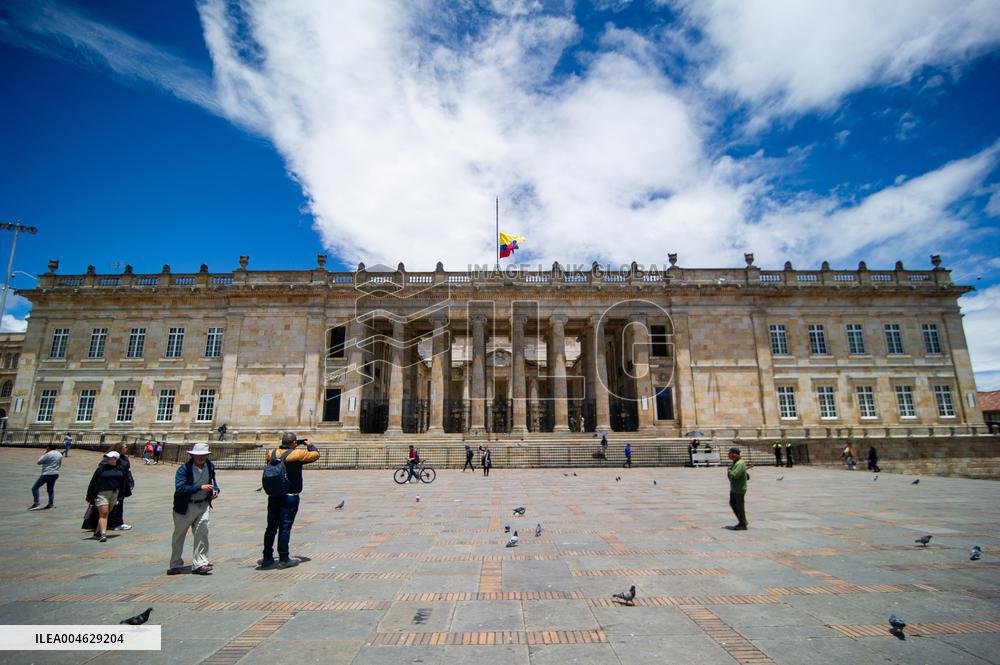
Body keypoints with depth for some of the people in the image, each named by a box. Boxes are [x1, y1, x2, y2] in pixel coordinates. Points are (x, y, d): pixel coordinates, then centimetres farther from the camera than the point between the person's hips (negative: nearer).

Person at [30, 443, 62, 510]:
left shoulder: (48, 454, -14)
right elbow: (59, 464, 18)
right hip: (55, 474, 7)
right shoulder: (60, 455, 9)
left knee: (35, 488, 3)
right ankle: (51, 503, 12)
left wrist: (44, 454, 3)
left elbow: (38, 462, -5)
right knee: (50, 489, 17)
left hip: (47, 474, -7)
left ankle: (36, 503, -6)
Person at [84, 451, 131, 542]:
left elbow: (124, 481, 12)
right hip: (102, 494, -4)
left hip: (114, 494, 4)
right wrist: (90, 496, -4)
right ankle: (103, 534, -14)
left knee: (106, 514, 10)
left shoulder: (120, 469, 5)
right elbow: (93, 482, -3)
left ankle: (97, 532, 25)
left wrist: (122, 494, 12)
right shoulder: (101, 469, -4)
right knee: (103, 514, -10)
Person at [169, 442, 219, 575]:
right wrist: (200, 487, -31)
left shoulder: (210, 466, 2)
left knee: (202, 533, -6)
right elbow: (180, 488, -25)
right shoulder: (184, 469, -15)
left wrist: (215, 489, -1)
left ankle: (200, 564, 1)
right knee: (179, 536, 13)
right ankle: (175, 565, 30)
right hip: (185, 507, -3)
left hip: (203, 505, 3)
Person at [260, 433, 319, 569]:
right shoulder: (297, 454, -14)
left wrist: (283, 446, 24)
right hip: (290, 497, -5)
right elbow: (316, 455, -4)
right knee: (285, 528, 0)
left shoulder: (272, 453, 2)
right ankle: (283, 559, 6)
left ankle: (267, 558, 24)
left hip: (273, 496, 6)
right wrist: (309, 445, 14)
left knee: (271, 527, 15)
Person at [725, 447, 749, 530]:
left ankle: (743, 525, 12)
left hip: (739, 490, -10)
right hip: (733, 488, 10)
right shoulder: (734, 463, 8)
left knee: (740, 506, 0)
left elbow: (734, 475, -31)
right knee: (732, 504, 16)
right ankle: (742, 521, 27)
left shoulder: (740, 464, -22)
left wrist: (729, 471, -11)